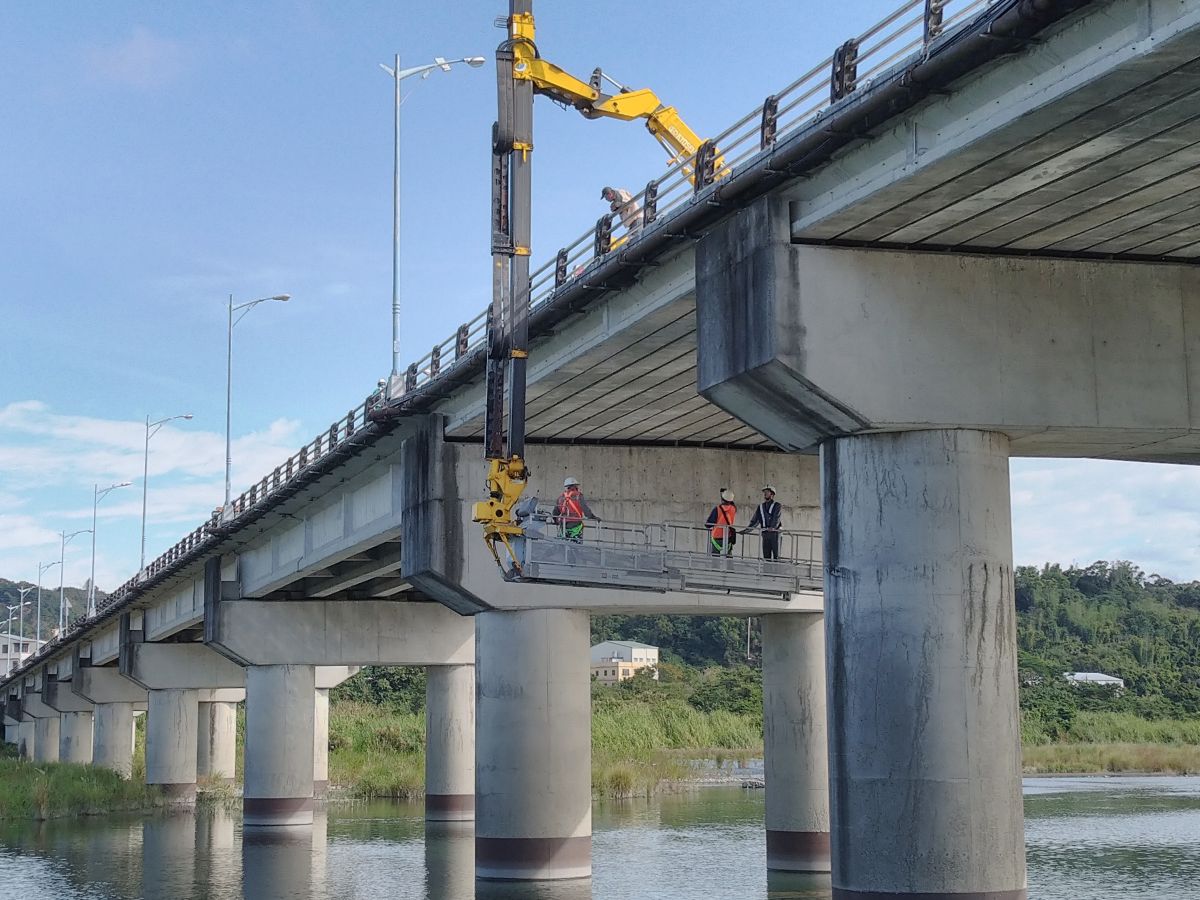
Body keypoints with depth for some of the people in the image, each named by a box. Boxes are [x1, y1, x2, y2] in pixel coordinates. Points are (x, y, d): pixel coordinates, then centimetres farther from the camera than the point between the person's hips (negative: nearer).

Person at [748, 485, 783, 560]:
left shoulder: (777, 505, 3)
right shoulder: (761, 506, 19)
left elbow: (777, 518, -13)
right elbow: (755, 520, 17)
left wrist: (773, 527, -31)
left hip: (774, 532, -5)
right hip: (765, 533, 5)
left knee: (776, 553, -6)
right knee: (766, 554, 1)